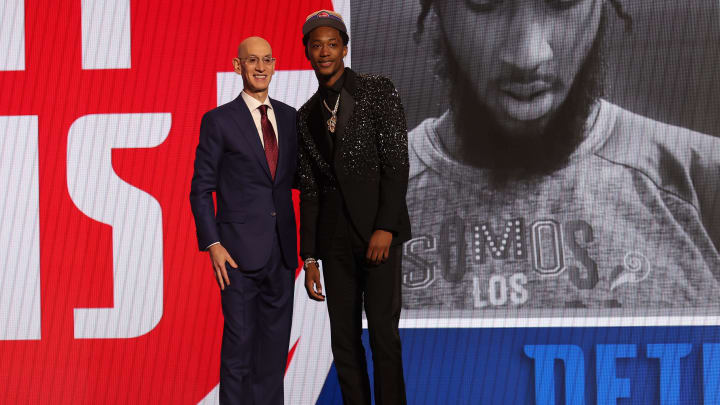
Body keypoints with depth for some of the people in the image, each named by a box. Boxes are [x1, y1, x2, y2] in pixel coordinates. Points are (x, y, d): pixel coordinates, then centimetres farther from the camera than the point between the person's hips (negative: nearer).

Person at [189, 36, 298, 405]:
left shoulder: (289, 117, 11)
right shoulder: (219, 121, -2)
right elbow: (201, 190, -3)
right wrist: (213, 245, -12)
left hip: (281, 250, 5)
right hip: (241, 250, -5)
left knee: (276, 341, 9)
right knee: (240, 340, -3)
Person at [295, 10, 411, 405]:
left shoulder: (378, 91, -1)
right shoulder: (306, 116, 13)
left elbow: (397, 162, -7)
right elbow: (308, 191, 13)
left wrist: (385, 227, -16)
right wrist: (309, 257, 8)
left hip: (377, 227, -5)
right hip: (334, 235, 5)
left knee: (382, 329, -10)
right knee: (344, 337, 3)